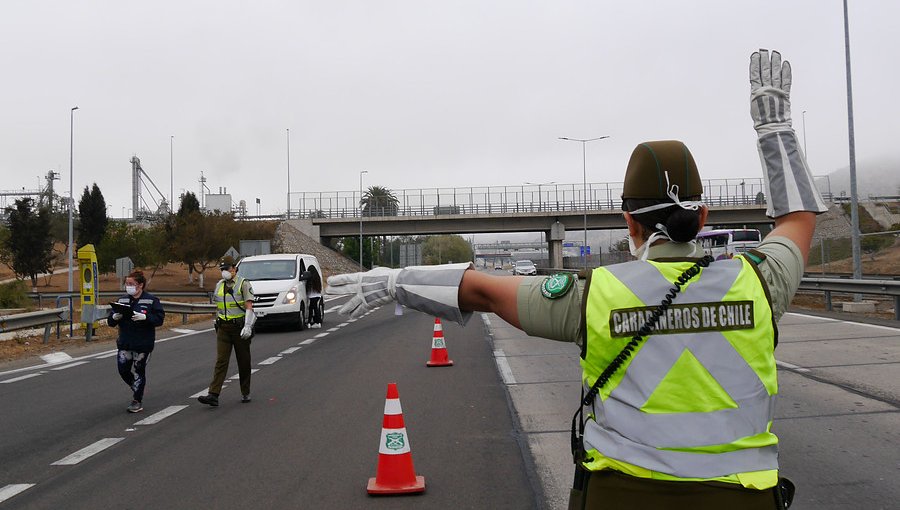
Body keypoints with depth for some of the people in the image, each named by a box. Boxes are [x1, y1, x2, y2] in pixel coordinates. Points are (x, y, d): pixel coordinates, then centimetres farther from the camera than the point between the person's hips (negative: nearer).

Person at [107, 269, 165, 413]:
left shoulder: (151, 300, -6)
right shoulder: (122, 300, 8)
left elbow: (159, 319, -12)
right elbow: (110, 322, 8)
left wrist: (145, 317, -28)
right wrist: (114, 317, -15)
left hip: (143, 343, -5)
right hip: (124, 343, 5)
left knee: (138, 371, 2)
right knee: (123, 369, 4)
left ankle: (137, 401, 16)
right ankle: (136, 388, 32)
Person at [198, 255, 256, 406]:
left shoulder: (243, 284, -5)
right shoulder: (219, 285, 12)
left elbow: (249, 307, -12)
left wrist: (247, 327, -22)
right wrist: (218, 324, 20)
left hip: (240, 328, -4)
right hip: (223, 329, 4)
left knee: (243, 362, 7)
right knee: (221, 361, -6)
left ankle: (245, 393, 21)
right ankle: (213, 395, -13)